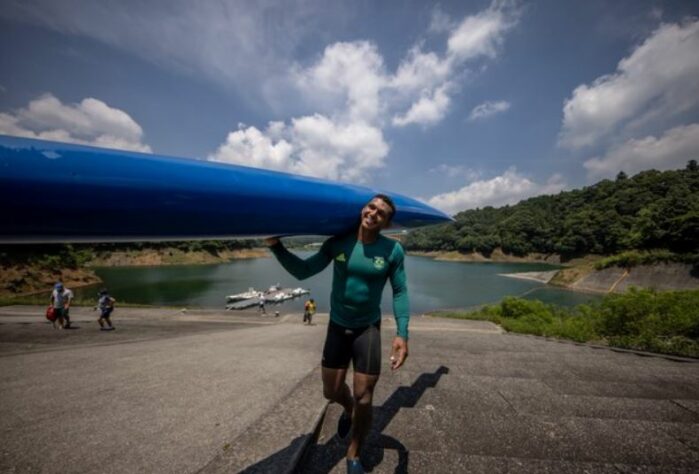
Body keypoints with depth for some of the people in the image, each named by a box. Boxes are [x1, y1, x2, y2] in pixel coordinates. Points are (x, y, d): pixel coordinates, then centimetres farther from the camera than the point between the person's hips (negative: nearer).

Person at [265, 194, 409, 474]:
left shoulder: (392, 250, -13)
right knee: (331, 392, 14)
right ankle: (348, 410, 52)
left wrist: (402, 333, -18)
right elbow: (303, 271, -7)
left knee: (363, 400, 4)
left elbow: (400, 293, -8)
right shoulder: (337, 242, -9)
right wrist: (276, 246, -18)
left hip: (368, 329, -2)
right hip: (337, 327, 2)